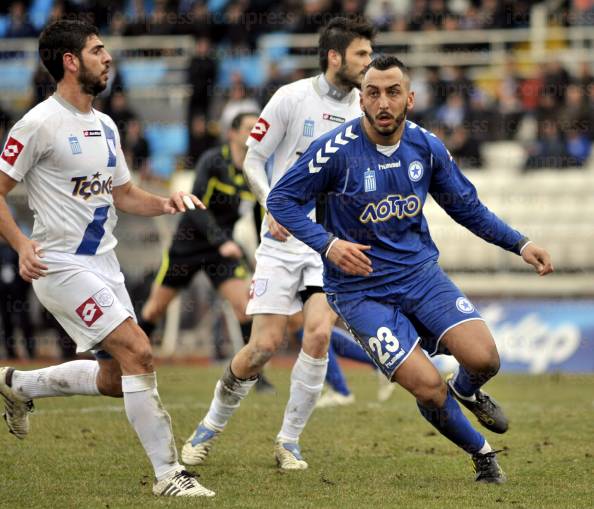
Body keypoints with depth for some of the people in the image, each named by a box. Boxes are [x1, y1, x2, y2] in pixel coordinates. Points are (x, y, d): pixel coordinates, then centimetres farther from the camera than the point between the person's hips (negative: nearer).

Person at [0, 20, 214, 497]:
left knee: (118, 378, 9)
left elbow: (123, 194, 21)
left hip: (104, 264, 9)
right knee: (138, 351, -18)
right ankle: (168, 473, -11)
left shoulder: (105, 126, 12)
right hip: (62, 266, -9)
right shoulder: (40, 124, -13)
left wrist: (165, 203, 2)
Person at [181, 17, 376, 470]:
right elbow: (253, 160, -1)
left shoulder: (365, 109, 5)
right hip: (284, 240, -3)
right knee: (266, 344, -7)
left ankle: (289, 441, 0)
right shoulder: (292, 97, -6)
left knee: (319, 334, -16)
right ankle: (211, 426, 17)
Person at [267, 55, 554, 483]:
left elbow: (467, 206, 12)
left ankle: (466, 391, 23)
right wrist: (328, 243, -23)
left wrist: (520, 244, 4)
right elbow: (281, 200, -9)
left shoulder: (427, 147, -2)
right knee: (428, 386, -17)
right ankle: (482, 452, 13)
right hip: (360, 290, -4)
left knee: (483, 358, -17)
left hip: (420, 272, 4)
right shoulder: (337, 150, -16)